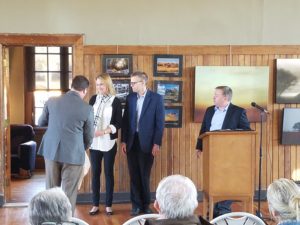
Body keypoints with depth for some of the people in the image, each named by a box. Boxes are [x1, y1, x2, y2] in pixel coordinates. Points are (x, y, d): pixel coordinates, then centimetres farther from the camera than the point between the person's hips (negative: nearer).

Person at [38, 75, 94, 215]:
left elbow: (41, 123, 15)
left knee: (51, 190, 15)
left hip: (51, 150, 3)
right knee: (69, 193, 6)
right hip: (73, 153, -3)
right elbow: (89, 136, 3)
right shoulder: (87, 109, -7)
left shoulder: (51, 101, 0)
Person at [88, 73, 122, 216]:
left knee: (109, 172, 5)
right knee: (95, 172, 6)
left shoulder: (115, 101, -4)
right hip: (94, 142, 2)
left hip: (108, 143, -2)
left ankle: (108, 205, 13)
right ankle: (95, 205, 13)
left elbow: (118, 123, -6)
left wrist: (103, 132, -19)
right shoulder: (93, 99, 5)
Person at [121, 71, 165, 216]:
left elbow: (160, 122, -6)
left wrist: (156, 143, -11)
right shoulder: (130, 98, 7)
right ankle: (136, 205, 15)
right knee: (134, 175, 6)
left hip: (146, 142, -3)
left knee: (144, 175, 5)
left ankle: (145, 205, 18)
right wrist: (123, 141, 3)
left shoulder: (156, 98, -5)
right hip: (131, 141, 3)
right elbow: (125, 120, 9)